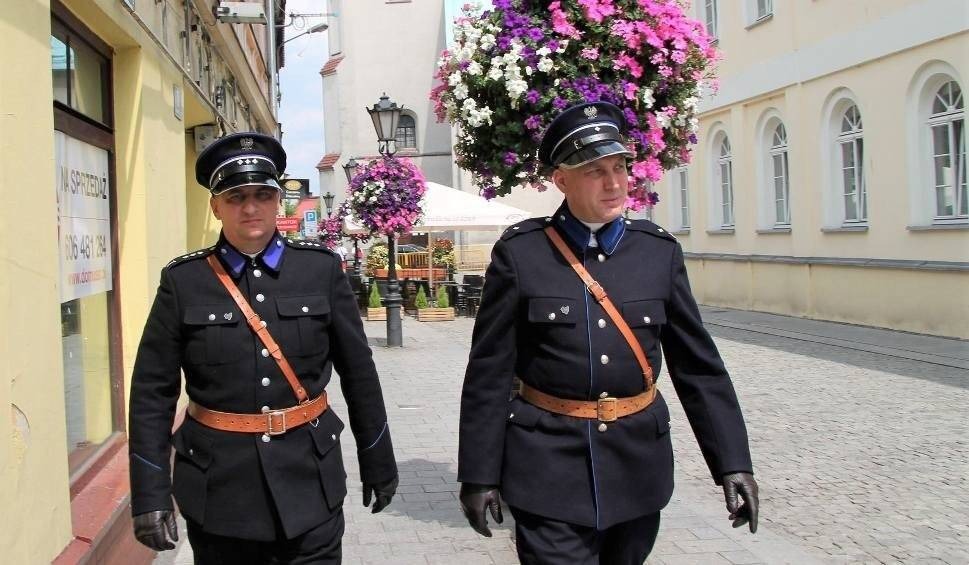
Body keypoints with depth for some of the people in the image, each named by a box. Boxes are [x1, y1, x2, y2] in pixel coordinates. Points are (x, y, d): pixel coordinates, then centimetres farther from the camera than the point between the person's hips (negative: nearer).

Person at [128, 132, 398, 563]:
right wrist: (151, 495, -6)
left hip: (309, 480, 0)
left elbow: (359, 374, 4)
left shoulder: (321, 269, -1)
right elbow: (152, 393, -2)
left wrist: (378, 462, 8)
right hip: (217, 487, 0)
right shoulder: (184, 281, -3)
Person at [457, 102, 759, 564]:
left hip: (637, 465, 4)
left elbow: (699, 366, 4)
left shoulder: (659, 250, 2)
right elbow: (489, 373, -5)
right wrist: (480, 474, -5)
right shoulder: (520, 252, -7)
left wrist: (733, 462, 0)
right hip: (550, 468, -3)